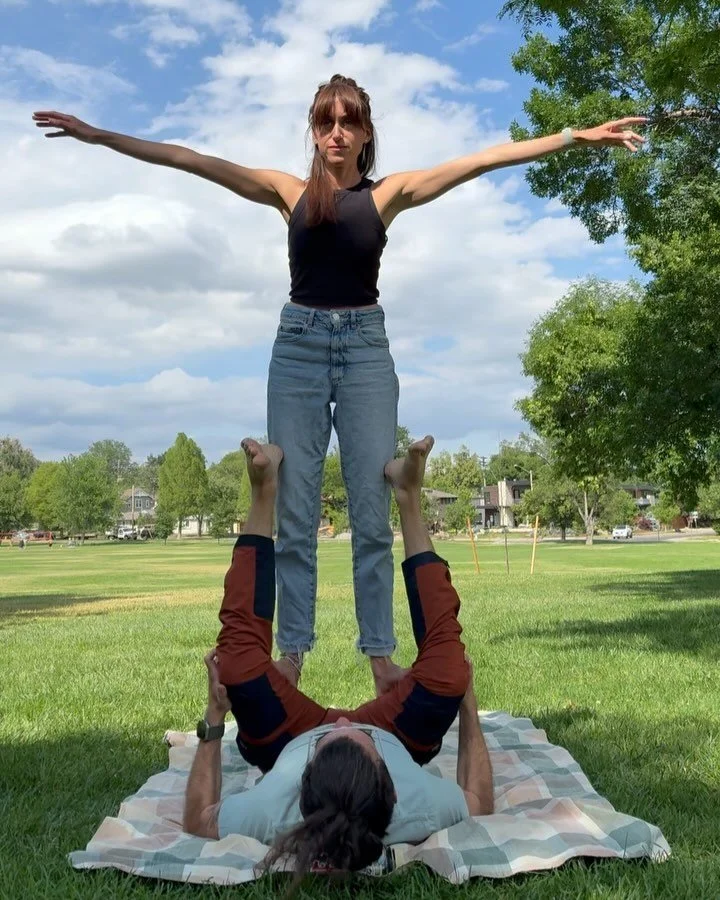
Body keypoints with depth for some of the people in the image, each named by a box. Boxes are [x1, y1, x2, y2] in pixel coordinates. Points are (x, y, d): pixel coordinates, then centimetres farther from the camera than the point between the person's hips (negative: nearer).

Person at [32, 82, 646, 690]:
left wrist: (575, 136, -1)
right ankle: (291, 654, 5)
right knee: (294, 511, 0)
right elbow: (190, 160, 7)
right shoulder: (290, 191, 9)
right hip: (298, 346, 1)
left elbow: (486, 159, 3)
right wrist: (102, 136, 5)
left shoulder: (389, 192, 7)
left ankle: (381, 656, 4)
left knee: (372, 510, -1)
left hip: (365, 347, 0)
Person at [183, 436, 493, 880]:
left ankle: (265, 494, -5)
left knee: (238, 657, -22)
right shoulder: (420, 810, -43)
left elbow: (197, 821, -21)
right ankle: (409, 501, -5)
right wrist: (469, 706, -16)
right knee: (449, 664, -21)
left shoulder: (271, 814, -45)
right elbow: (480, 805, -18)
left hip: (291, 741, 0)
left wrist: (214, 719, -22)